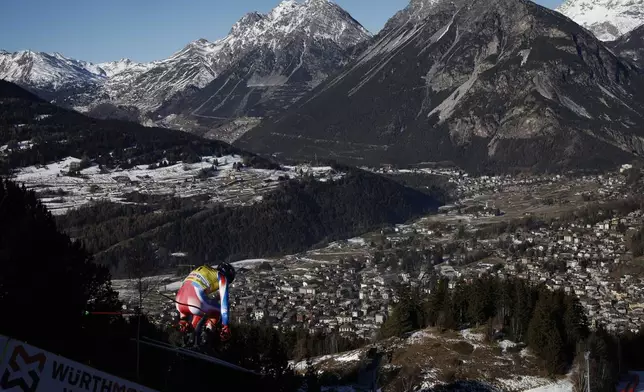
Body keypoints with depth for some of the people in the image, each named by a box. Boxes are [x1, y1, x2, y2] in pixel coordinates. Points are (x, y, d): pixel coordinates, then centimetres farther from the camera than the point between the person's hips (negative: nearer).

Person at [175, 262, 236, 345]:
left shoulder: (201, 271, 36)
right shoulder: (222, 278, 17)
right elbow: (224, 303, 8)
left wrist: (183, 318, 41)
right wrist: (225, 325, 8)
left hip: (179, 304, 7)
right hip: (195, 303, -7)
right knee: (218, 310, 22)